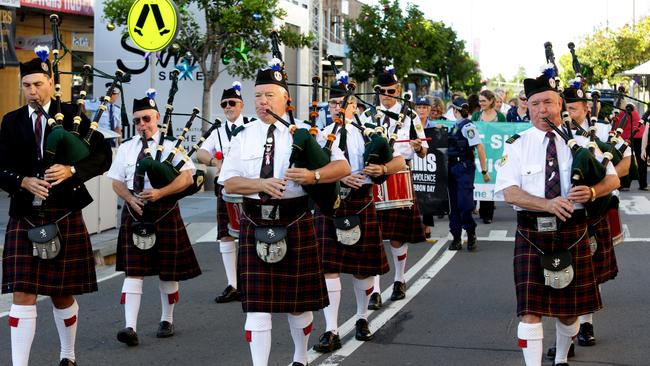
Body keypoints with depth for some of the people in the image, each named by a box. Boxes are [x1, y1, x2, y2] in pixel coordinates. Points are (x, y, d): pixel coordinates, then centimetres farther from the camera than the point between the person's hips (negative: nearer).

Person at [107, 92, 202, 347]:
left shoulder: (171, 146, 0)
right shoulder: (126, 148, 9)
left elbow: (187, 177, -8)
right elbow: (117, 181, 9)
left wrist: (160, 192, -21)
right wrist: (131, 199, -11)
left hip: (164, 212, -2)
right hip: (134, 213, 2)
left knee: (168, 271, 8)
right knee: (133, 271, -6)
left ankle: (167, 320, 26)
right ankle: (130, 327, -10)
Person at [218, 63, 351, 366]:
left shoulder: (305, 133, 0)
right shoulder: (243, 136, 4)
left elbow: (343, 166, -3)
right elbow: (229, 181, -1)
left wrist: (313, 176, -21)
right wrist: (262, 184, -19)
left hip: (295, 226, 0)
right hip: (255, 227, 1)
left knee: (298, 301, 12)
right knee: (257, 305, -3)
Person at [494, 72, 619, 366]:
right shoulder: (517, 145, -1)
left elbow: (612, 179, 5)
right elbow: (509, 192, -10)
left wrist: (592, 192, -18)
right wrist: (548, 204, -26)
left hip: (572, 232, 2)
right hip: (532, 234, -2)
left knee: (570, 306, 14)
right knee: (530, 309, -7)